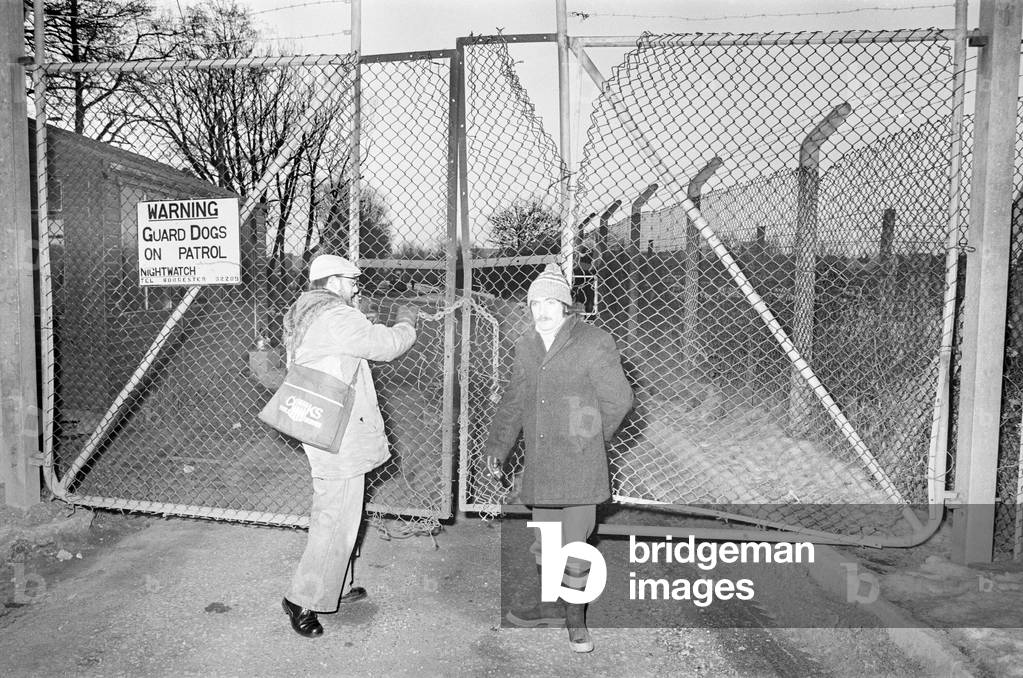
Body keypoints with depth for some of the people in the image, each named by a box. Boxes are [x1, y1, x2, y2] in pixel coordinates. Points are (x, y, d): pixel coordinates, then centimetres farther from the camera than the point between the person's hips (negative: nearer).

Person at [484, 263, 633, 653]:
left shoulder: (593, 345, -10)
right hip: (540, 467, 6)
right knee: (545, 542, 19)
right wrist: (496, 446, 4)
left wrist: (588, 440, 4)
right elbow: (513, 402, 14)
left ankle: (576, 618, 23)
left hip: (579, 467, -6)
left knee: (574, 545, 1)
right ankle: (551, 607, 40)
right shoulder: (525, 348, 10)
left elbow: (619, 399, -5)